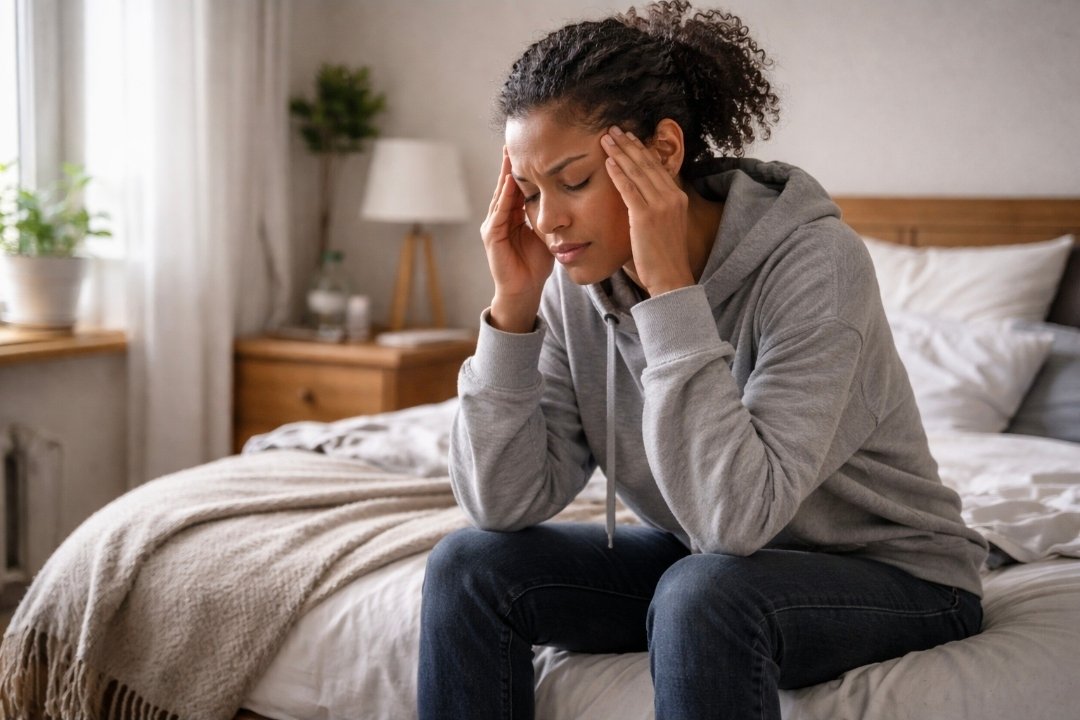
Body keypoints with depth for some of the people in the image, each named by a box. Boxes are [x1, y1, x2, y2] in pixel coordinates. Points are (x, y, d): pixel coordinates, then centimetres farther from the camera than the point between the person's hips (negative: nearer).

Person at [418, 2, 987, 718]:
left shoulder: (815, 263, -27)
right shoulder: (577, 284, -9)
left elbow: (737, 517, -36)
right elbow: (506, 504, -13)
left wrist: (670, 286, -35)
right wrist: (514, 303, -21)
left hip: (893, 573, -5)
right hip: (703, 559, 6)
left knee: (704, 591, -36)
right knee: (469, 565, -9)